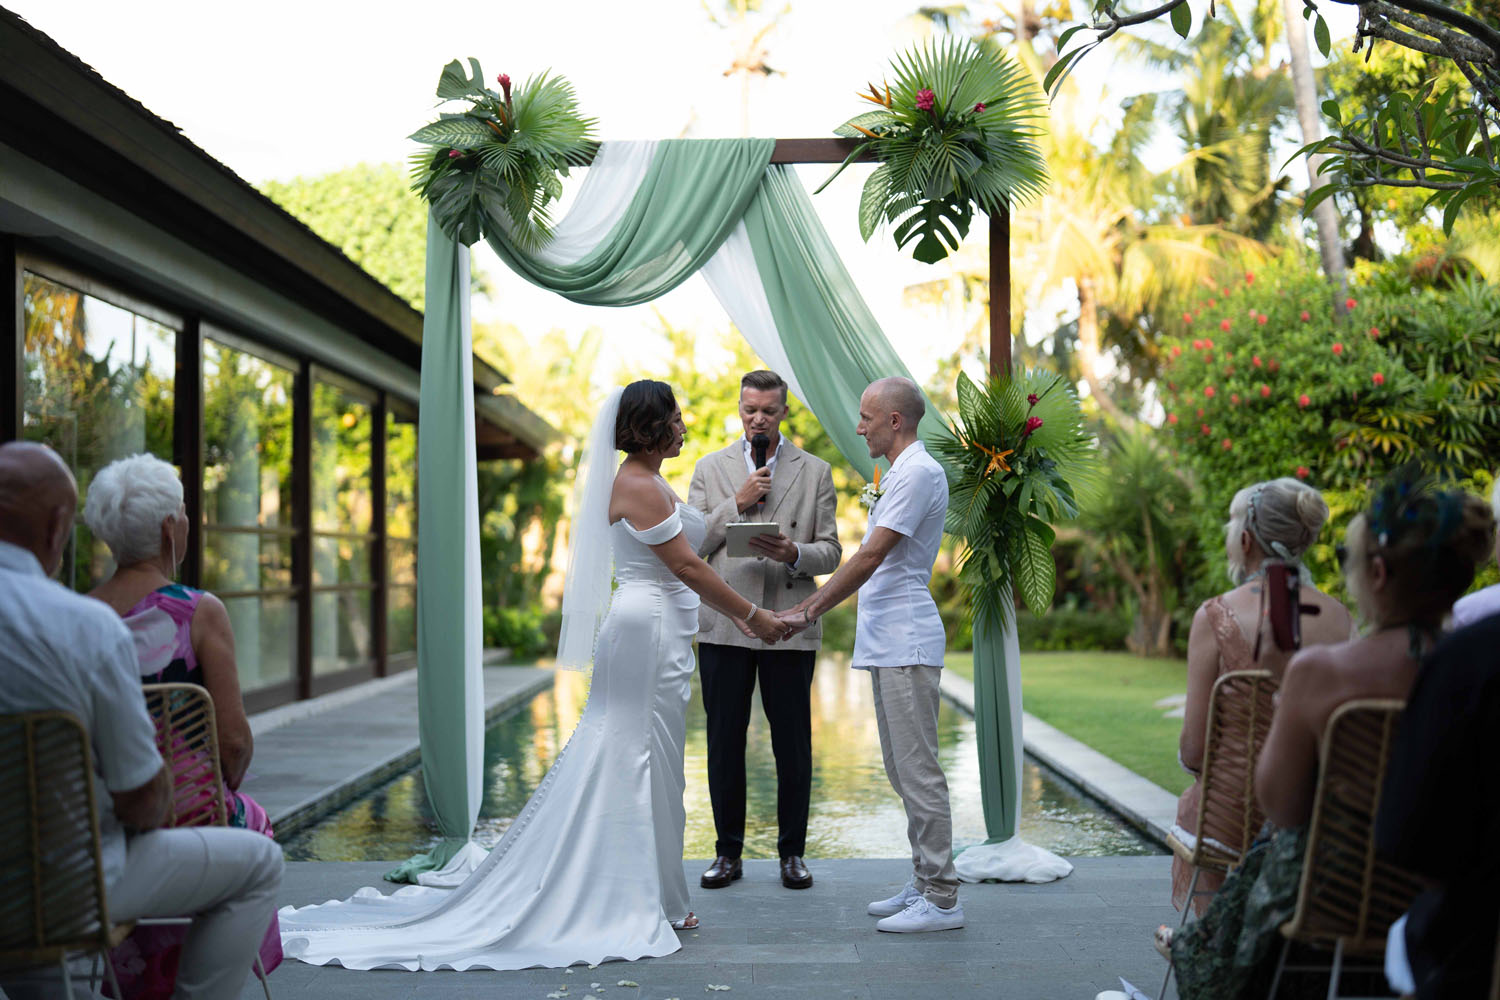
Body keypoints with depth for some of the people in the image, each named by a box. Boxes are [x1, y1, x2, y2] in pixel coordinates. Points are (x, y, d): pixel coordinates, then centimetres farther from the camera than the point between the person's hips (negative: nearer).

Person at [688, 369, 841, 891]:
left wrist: (794, 553, -16)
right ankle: (728, 853, 16)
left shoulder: (815, 472, 8)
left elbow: (831, 551, 5)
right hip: (724, 626, 1)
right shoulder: (710, 469, 9)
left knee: (793, 746, 4)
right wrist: (737, 504, -9)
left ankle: (792, 853, 16)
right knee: (724, 744, 5)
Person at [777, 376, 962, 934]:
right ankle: (924, 884, 20)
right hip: (889, 643, 11)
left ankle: (941, 899, -3)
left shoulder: (919, 472, -13)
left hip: (907, 644, -11)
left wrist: (809, 611, -14)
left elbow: (870, 558, -18)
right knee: (903, 772, 13)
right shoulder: (900, 473, 20)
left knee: (918, 771, -8)